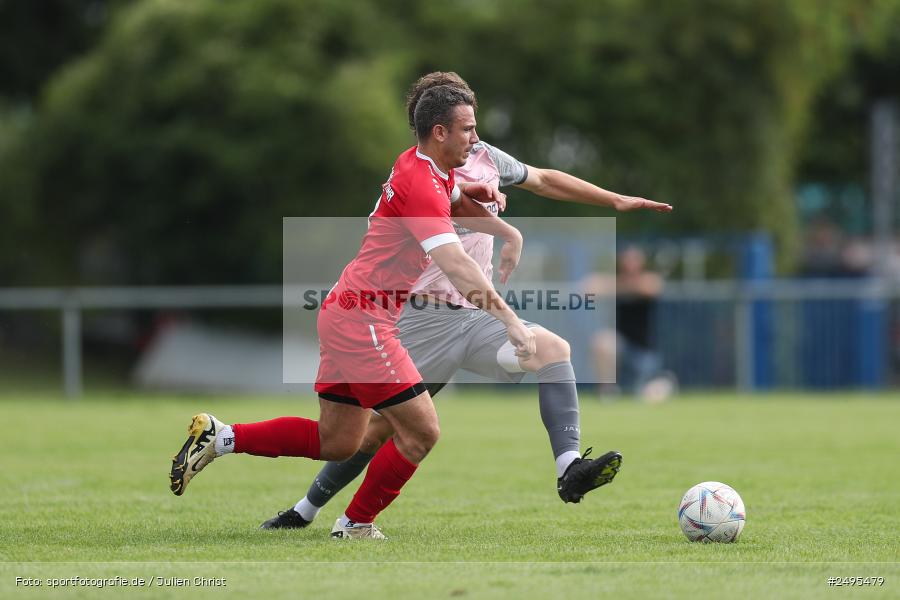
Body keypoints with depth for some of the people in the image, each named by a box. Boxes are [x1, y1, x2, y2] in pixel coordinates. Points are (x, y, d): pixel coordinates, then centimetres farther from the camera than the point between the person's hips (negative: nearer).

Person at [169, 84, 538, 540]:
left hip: (344, 314, 10)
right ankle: (356, 526, 6)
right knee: (421, 432, -7)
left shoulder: (416, 165, 9)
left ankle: (219, 437, 17)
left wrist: (471, 191, 10)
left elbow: (448, 192, 34)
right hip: (362, 319, -10)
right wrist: (508, 319, -36)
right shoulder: (422, 185, -19)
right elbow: (455, 264, -30)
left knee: (335, 443, 15)